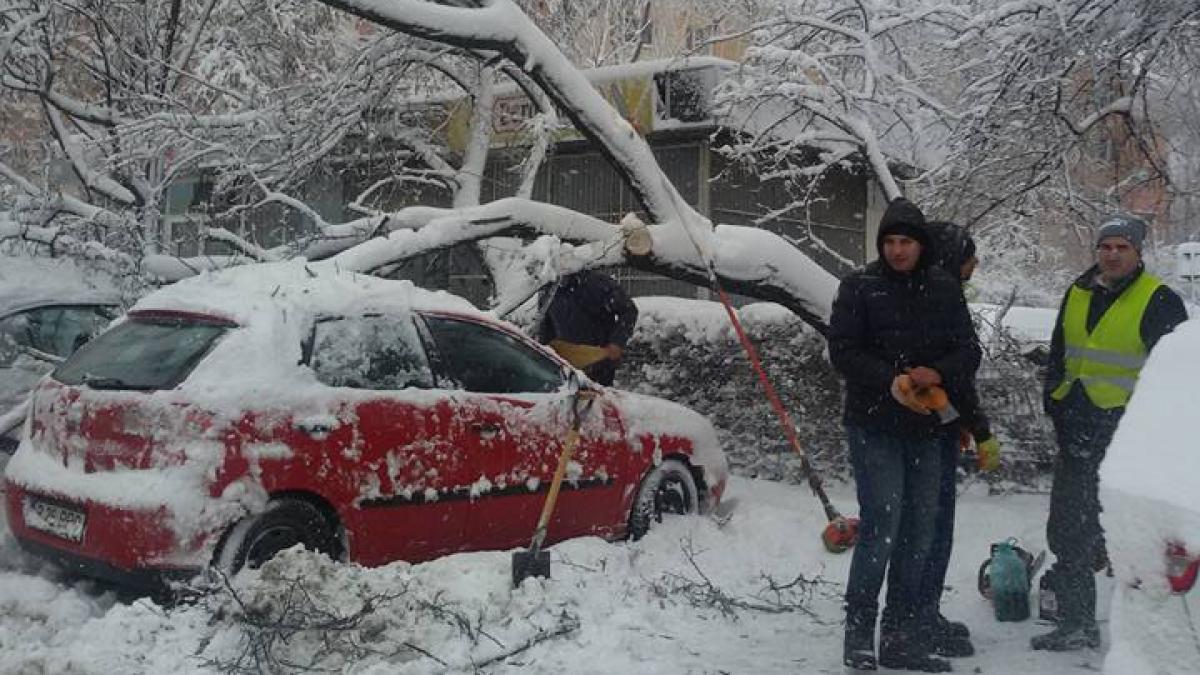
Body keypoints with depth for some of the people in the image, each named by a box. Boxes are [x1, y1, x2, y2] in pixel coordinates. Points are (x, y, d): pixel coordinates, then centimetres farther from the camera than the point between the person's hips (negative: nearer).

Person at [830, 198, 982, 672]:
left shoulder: (945, 289, 8)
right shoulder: (859, 287, -1)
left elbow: (968, 349, 7)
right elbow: (843, 350, -7)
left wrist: (938, 373, -14)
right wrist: (890, 380, -21)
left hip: (928, 428, 5)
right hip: (873, 425, -4)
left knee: (919, 531, 8)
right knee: (881, 526, -11)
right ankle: (858, 630, 3)